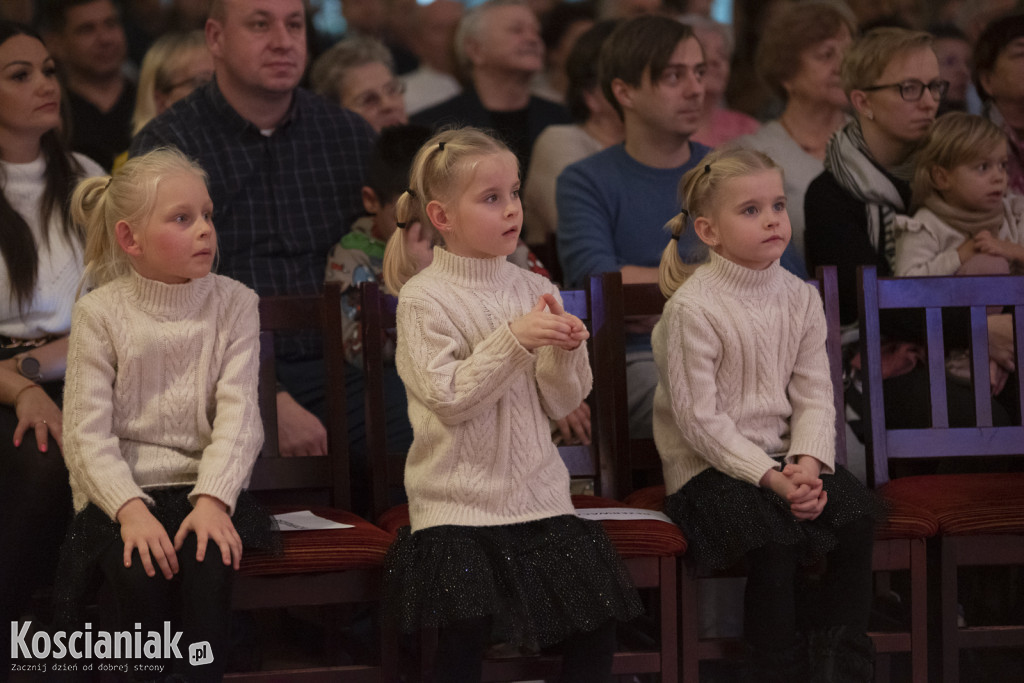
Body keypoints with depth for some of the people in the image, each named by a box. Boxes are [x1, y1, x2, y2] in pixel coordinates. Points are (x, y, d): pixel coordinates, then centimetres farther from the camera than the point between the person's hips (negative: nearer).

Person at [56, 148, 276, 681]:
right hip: (121, 490, -1)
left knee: (209, 560, -31)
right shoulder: (100, 313, -1)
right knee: (142, 573, -30)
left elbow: (238, 413, -6)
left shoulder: (233, 304, 4)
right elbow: (88, 432, -7)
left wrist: (212, 498, -22)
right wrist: (130, 509, -23)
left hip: (204, 484, 1)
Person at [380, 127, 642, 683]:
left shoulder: (533, 290, 8)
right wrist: (513, 341, -23)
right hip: (458, 501, -4)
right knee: (464, 637, -17)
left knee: (596, 622, -6)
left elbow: (560, 403, 7)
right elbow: (450, 399, -16)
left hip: (536, 491, 5)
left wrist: (566, 352, -13)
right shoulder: (424, 298, -6)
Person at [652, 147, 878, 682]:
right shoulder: (692, 308, -13)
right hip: (706, 464, -6)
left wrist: (808, 463, -16)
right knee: (772, 534, -31)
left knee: (857, 509, -19)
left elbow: (814, 397, 3)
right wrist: (769, 477, -21)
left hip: (781, 455, 6)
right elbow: (698, 419, -16)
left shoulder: (800, 298, 7)